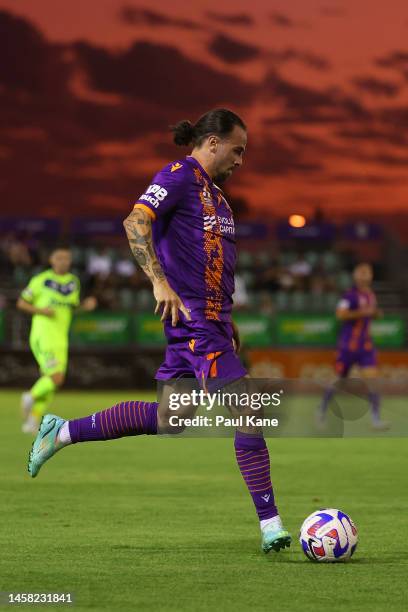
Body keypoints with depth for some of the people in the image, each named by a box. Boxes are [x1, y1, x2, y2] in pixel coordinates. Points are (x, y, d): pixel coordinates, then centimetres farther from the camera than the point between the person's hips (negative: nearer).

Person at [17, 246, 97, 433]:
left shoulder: (74, 281, 12)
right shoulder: (40, 280, -3)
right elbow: (21, 303, 3)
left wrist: (86, 305, 1)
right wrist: (40, 310, -14)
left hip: (61, 339, 6)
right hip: (42, 335, -6)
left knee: (49, 382, 5)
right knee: (56, 378, -19)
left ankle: (33, 418, 17)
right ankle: (31, 396, 5)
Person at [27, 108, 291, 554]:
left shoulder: (213, 192, 21)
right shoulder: (179, 175, -8)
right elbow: (135, 221, -20)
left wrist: (227, 322, 25)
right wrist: (160, 282, -27)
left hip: (211, 319, 10)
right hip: (193, 317, -10)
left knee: (168, 418, 12)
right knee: (248, 413, -13)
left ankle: (62, 432, 23)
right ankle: (270, 525, -11)